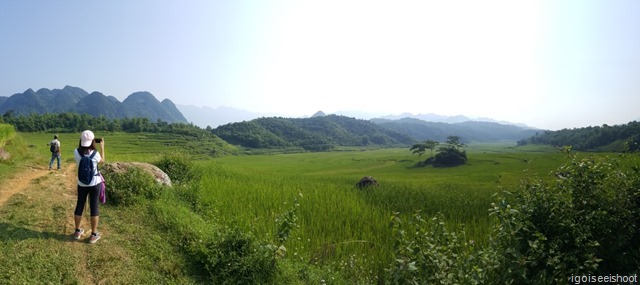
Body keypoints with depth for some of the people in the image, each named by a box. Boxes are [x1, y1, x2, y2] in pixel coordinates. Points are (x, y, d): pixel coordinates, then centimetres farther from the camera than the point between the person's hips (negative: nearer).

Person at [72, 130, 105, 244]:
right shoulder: (95, 153, -17)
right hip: (94, 184, -3)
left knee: (79, 206, 17)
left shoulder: (76, 152, -11)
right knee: (94, 207, 5)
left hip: (82, 184, 3)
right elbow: (102, 161, 4)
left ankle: (77, 231, 30)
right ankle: (94, 235, 12)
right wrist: (102, 147, 12)